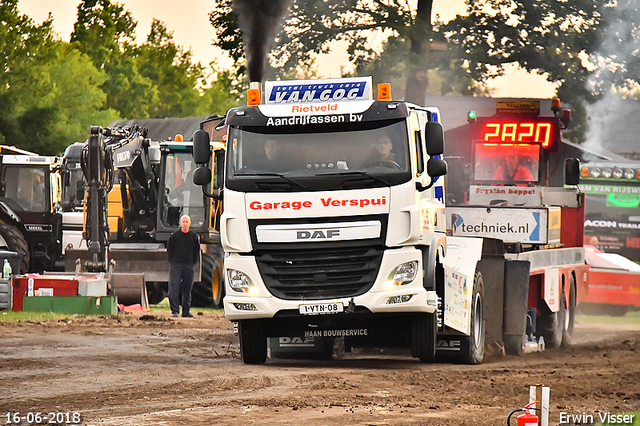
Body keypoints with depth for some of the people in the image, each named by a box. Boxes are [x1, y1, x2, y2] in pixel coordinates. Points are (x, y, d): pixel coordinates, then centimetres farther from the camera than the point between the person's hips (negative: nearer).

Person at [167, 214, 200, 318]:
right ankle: (174, 310, -8)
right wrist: (171, 262, 0)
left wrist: (194, 263, 5)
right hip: (176, 264, -2)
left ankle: (186, 311, 12)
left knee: (187, 289, 5)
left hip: (189, 265, 2)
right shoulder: (174, 236, 3)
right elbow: (169, 250, 8)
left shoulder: (194, 236, 7)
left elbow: (196, 251, 14)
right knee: (174, 288, -9)